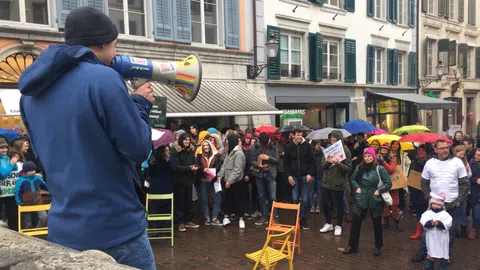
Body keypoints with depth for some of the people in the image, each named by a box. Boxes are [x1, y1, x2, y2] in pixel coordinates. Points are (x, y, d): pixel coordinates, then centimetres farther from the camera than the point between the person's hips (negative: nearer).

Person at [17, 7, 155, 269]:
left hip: (63, 230, 7)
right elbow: (138, 149, -15)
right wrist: (140, 104, 2)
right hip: (114, 228, -7)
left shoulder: (32, 91, 6)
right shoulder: (103, 78, -18)